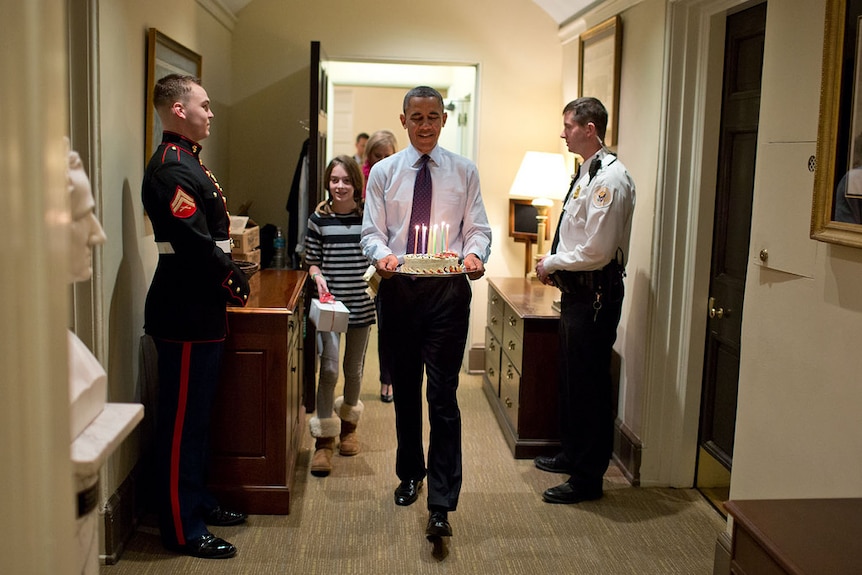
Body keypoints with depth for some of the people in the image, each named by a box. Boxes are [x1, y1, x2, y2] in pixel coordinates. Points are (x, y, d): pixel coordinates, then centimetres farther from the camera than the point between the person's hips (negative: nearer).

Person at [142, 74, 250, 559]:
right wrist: (234, 283, -10)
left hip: (201, 310, 11)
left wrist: (230, 279, 7)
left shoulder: (188, 162, 16)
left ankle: (197, 501, 34)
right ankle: (181, 529, 12)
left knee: (196, 415, 19)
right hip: (185, 314, -11)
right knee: (182, 421, 0)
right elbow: (195, 245, -23)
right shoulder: (170, 168, -18)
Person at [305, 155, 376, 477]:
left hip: (362, 303, 2)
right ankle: (324, 439, -1)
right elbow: (312, 260, 5)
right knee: (329, 368, -11)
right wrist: (318, 277, -14)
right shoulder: (319, 218, -1)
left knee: (354, 368, 14)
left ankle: (348, 424, 37)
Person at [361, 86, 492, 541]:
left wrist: (474, 254, -19)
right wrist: (382, 254, -20)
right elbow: (372, 231, 3)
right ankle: (409, 473, 37)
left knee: (443, 395, -7)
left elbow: (478, 229, 3)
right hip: (398, 288, 2)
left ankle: (441, 505, -3)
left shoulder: (464, 171, 6)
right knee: (404, 390, 15)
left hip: (448, 289, -2)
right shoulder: (383, 172, 7)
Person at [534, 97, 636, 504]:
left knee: (588, 386, -1)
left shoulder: (610, 178, -19)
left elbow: (597, 251, -24)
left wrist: (551, 262, -12)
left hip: (595, 295, -10)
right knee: (571, 378, 21)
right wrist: (554, 265, 7)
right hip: (576, 291, 10)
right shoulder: (586, 173, 13)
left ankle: (587, 478, 11)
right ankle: (572, 454, 37)